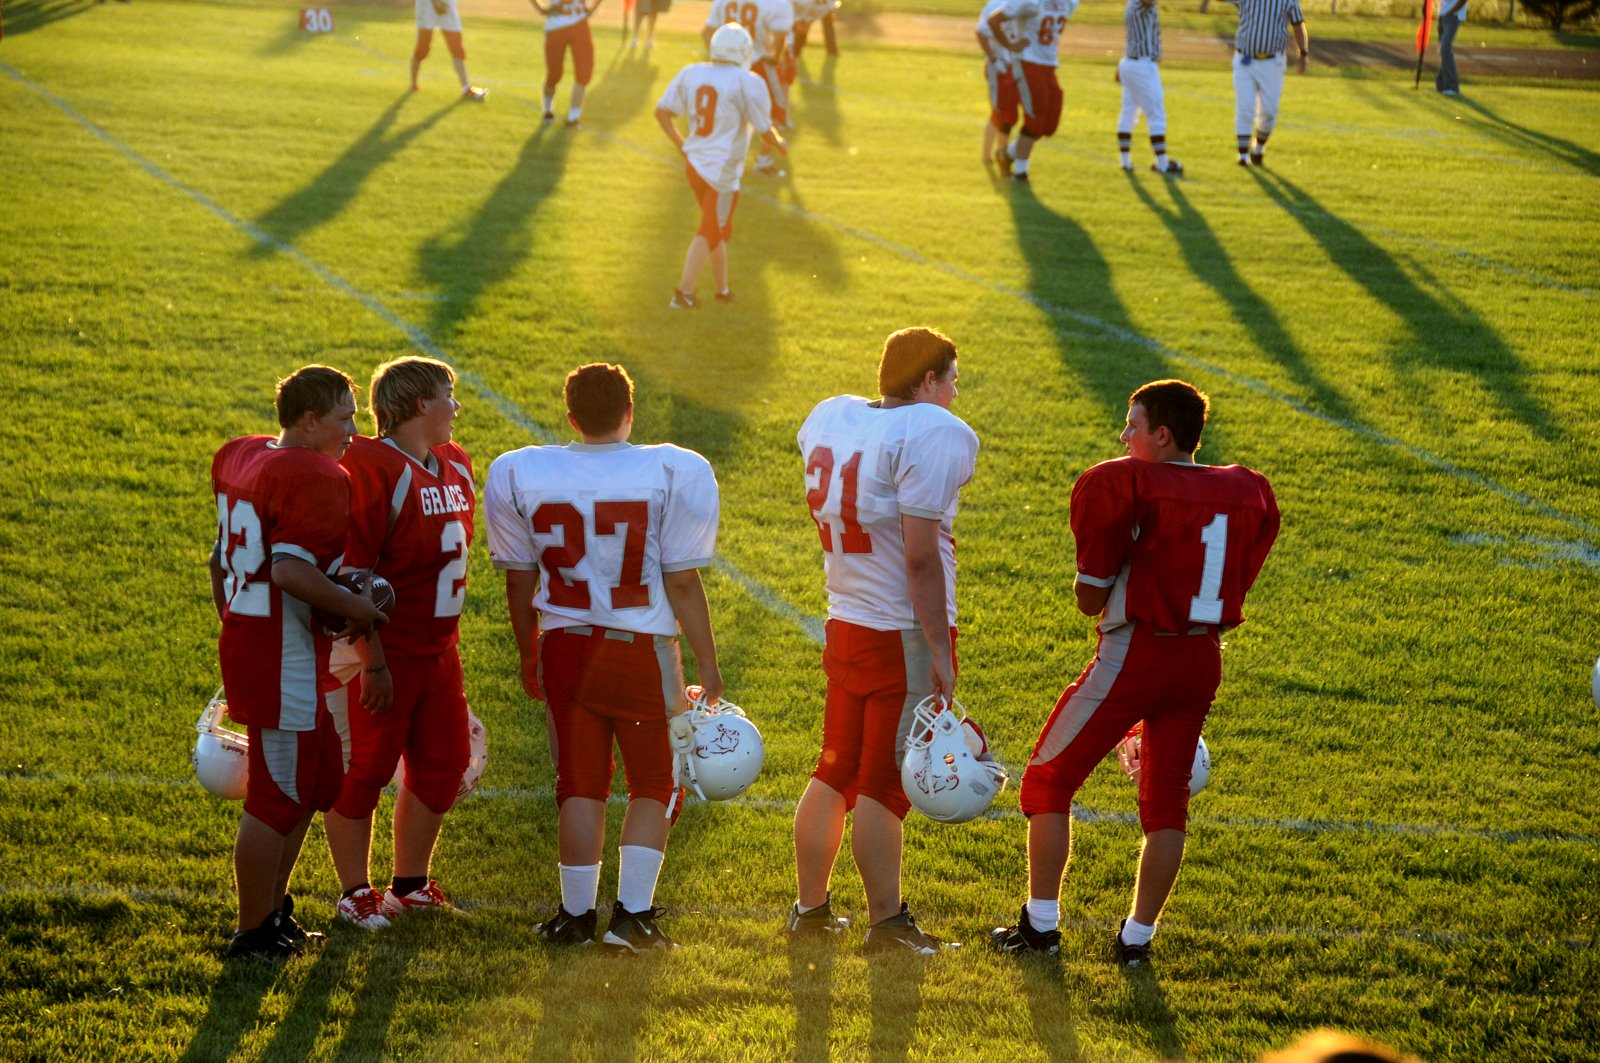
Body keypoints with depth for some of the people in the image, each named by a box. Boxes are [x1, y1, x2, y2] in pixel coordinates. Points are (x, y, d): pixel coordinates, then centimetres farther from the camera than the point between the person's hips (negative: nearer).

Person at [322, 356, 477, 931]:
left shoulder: (454, 467, 9)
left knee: (442, 764, 15)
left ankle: (409, 886, 29)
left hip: (438, 647, 9)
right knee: (364, 770, 2)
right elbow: (353, 573, -20)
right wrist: (371, 661, -22)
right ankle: (356, 894, 14)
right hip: (381, 651, -9)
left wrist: (448, 639, 19)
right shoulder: (373, 469, -18)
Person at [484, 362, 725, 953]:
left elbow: (519, 579, 6)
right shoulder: (673, 473, -11)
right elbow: (682, 582, -9)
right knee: (652, 785, 12)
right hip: (642, 648, -2)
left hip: (563, 645, 2)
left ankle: (576, 915, 17)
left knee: (580, 786, 14)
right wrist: (708, 666, 0)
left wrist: (528, 657, 19)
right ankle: (631, 915, 7)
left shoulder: (517, 474, -2)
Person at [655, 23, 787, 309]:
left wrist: (681, 145, 16)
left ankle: (723, 290, 31)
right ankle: (683, 293, 4)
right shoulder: (748, 83, -15)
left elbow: (662, 111, 6)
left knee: (720, 229, 22)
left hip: (694, 164, 6)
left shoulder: (691, 74, 1)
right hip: (723, 172, -6)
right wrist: (780, 144, 12)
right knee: (710, 232, 5)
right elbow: (765, 132, -10)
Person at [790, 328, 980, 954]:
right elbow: (920, 558, -21)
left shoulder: (829, 419, 6)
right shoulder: (931, 436, -18)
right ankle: (887, 924, 7)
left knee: (836, 772, 16)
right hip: (906, 634, -7)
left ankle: (811, 908, 23)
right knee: (885, 784, -1)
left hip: (845, 622, 7)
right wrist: (938, 651, -18)